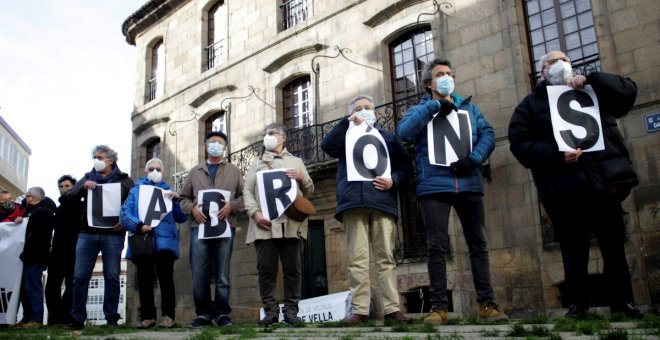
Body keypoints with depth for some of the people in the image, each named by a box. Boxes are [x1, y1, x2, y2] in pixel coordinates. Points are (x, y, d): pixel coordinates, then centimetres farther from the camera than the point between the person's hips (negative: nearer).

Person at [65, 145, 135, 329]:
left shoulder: (124, 180, 9)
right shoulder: (87, 178, 17)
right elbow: (67, 197, 9)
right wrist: (83, 187, -8)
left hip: (113, 234, -2)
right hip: (87, 232, 3)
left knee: (112, 277, -1)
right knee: (80, 276, -1)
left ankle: (111, 317, 7)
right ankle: (77, 318, 7)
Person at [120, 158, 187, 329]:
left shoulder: (168, 191, 17)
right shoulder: (136, 190, 15)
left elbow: (181, 218, 9)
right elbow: (124, 215, 2)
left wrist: (177, 199, -7)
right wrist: (138, 226, -16)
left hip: (164, 241, -1)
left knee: (166, 278, -10)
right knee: (144, 280, 3)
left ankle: (168, 315, -5)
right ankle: (148, 316, 10)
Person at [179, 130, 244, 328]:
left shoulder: (234, 171, 15)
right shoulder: (195, 172, 20)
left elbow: (244, 196, 7)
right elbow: (184, 198, 17)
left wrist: (231, 206, -11)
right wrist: (192, 208, -4)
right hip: (199, 227, 2)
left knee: (222, 274, 1)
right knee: (199, 274, -1)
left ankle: (222, 313, 9)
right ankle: (203, 313, 8)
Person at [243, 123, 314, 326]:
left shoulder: (296, 162, 22)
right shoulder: (256, 164, 21)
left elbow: (309, 191, 18)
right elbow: (247, 191, 9)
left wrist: (301, 178, -4)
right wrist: (255, 213, -9)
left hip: (292, 224, 0)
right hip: (265, 224, 0)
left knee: (293, 269, -1)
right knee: (266, 270, -2)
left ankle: (291, 310, 5)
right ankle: (270, 311, 5)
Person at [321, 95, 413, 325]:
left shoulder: (388, 137, 23)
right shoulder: (347, 136, 22)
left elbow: (406, 165, 13)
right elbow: (327, 146, 0)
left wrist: (394, 181, -6)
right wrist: (348, 123, 0)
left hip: (383, 202, 1)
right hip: (354, 203, 0)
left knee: (386, 257, -2)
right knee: (357, 259, -5)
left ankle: (392, 308, -2)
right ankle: (360, 310, -5)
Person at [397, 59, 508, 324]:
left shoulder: (469, 107, 20)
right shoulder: (421, 109, 13)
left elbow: (487, 134, 5)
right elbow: (404, 131, -8)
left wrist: (474, 158, -13)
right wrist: (434, 105, -8)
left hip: (469, 184, 2)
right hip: (434, 186, -2)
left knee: (478, 244, 4)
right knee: (436, 247, -3)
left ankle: (487, 304, 11)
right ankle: (439, 306, 3)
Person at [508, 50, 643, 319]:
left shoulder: (594, 92, 23)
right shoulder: (530, 104, 12)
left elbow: (628, 91, 10)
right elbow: (520, 144, -1)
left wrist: (590, 79, -1)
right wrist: (555, 153, -16)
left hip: (606, 182, 2)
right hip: (565, 191, -2)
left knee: (614, 246, 8)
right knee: (574, 251, 3)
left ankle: (622, 301, 20)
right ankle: (577, 303, 15)